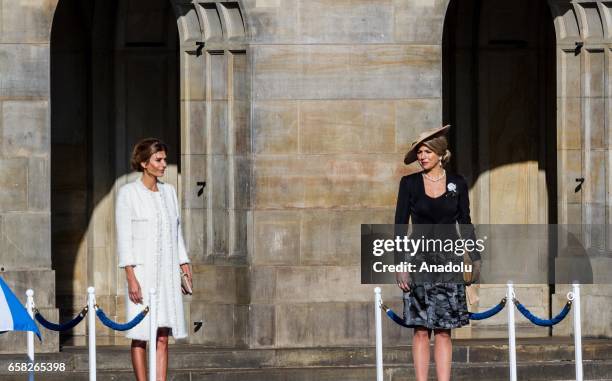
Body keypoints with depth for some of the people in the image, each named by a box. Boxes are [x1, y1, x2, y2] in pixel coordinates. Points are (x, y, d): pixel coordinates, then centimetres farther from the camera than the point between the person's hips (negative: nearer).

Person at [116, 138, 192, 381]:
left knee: (163, 336, 1)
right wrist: (131, 278, -15)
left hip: (167, 271, 5)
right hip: (142, 270, -5)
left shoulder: (169, 192, 12)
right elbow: (124, 237, -8)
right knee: (141, 335, -2)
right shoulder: (128, 193, -5)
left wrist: (185, 267, 10)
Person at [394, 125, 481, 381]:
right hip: (419, 261, -1)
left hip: (448, 262, 1)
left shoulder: (457, 184, 5)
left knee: (444, 331, -1)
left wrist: (476, 259, 4)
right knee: (421, 330, -4)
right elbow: (400, 224, 0)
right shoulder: (410, 183, 1)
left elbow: (465, 224, 10)